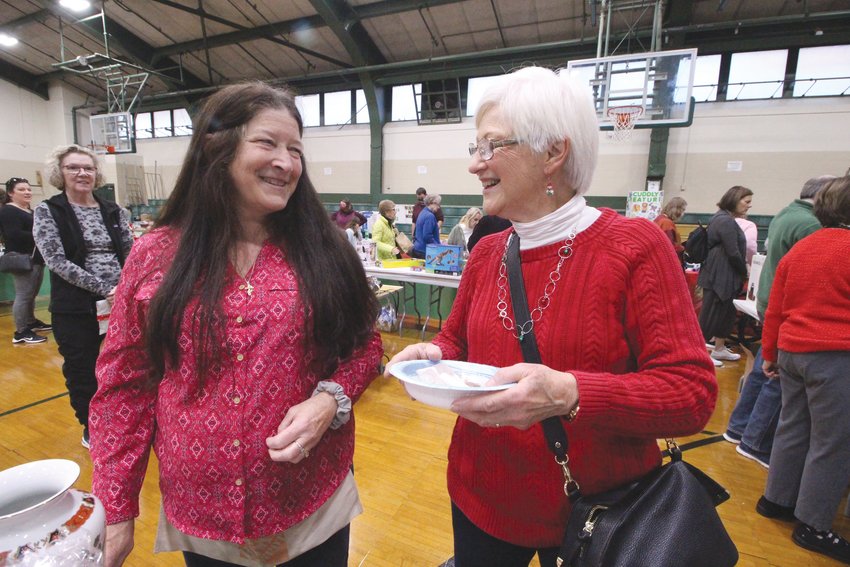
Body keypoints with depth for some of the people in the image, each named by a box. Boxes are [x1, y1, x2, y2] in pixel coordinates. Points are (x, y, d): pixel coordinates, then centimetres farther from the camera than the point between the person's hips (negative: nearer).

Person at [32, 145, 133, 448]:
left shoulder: (113, 211, 7)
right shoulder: (47, 211, -1)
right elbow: (56, 260, -12)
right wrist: (102, 289, -21)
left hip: (121, 303, 3)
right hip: (76, 309, -2)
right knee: (82, 372, 10)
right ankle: (91, 430, 31)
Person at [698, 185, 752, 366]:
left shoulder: (722, 218, 14)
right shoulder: (726, 221, -17)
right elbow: (733, 253, -19)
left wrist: (741, 273, 11)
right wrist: (744, 272, -3)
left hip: (721, 275, 10)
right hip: (719, 277, -10)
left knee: (725, 312, 17)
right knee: (711, 314, -3)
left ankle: (719, 349, 29)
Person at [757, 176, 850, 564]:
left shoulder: (798, 249, 10)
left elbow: (774, 309, 11)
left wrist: (770, 354, 18)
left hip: (791, 350, 7)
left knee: (793, 428, 17)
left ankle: (776, 500, 28)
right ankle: (813, 526, 13)